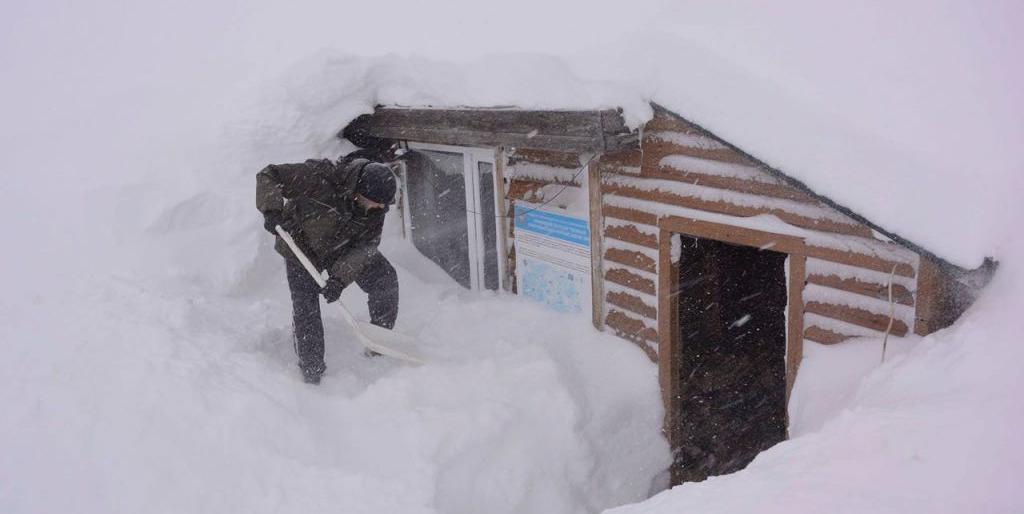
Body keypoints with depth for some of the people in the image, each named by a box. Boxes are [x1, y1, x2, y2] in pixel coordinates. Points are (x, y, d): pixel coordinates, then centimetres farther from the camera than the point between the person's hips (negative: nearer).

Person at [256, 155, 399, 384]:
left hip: (343, 249, 4)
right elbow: (267, 176, -27)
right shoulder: (319, 176, -35)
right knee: (306, 308, -9)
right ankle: (312, 371, 8)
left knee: (385, 278, -8)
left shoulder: (376, 208, -21)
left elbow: (365, 245, -21)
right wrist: (272, 211, -42)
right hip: (302, 248, -4)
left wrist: (340, 277, -32)